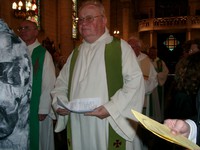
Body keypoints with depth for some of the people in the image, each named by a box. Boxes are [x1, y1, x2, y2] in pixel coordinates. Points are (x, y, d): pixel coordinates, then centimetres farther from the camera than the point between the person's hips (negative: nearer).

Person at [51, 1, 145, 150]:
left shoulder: (120, 47, -3)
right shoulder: (76, 53, 15)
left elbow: (135, 81, -11)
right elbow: (61, 83, 21)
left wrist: (111, 108, -19)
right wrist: (59, 103, 2)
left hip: (110, 128, -5)